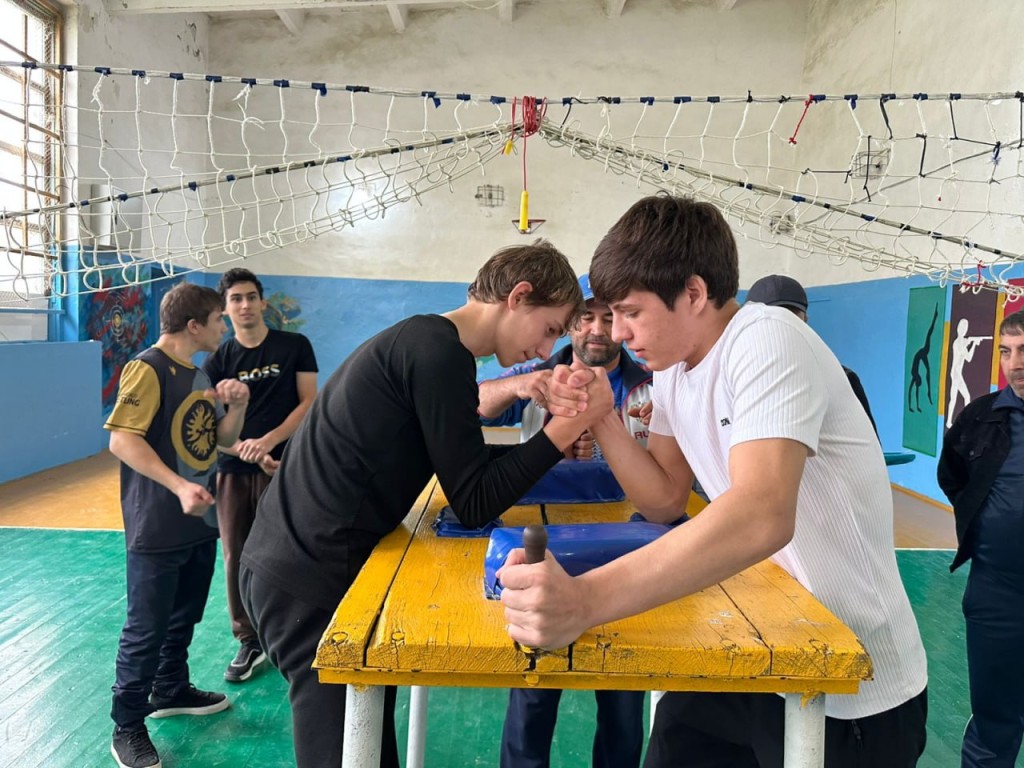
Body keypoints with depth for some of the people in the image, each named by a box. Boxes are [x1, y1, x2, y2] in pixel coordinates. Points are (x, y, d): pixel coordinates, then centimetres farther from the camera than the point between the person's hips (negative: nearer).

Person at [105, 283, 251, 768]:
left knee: (184, 617, 21)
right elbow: (121, 439, -23)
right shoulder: (148, 368, -15)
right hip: (158, 527, -8)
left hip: (200, 522, 8)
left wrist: (238, 406, -6)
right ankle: (127, 727, 18)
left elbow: (223, 439, 14)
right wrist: (179, 486, -30)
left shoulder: (199, 375, 10)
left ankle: (171, 691, 40)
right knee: (146, 627, 3)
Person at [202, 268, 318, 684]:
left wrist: (268, 441, -16)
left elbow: (309, 404, -5)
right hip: (233, 471, 3)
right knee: (237, 558, 7)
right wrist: (245, 449, -15)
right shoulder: (217, 361, 6)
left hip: (284, 468, -2)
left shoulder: (295, 346, 1)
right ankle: (249, 642, 24)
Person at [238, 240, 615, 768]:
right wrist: (568, 426, -15)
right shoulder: (439, 351, -18)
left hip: (299, 562, 10)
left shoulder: (425, 342, 12)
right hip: (311, 577, -10)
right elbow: (475, 504, -16)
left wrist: (558, 435, 5)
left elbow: (467, 463, 16)